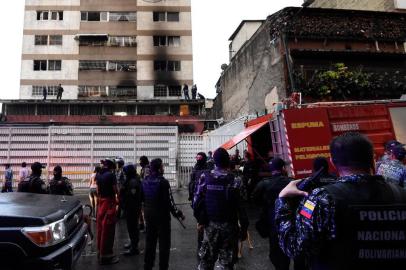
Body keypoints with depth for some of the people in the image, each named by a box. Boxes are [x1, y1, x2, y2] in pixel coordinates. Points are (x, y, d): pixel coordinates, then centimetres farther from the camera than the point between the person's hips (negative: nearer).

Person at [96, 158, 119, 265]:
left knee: (101, 227, 17)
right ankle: (106, 255, 8)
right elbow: (115, 190, -14)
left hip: (101, 202, 8)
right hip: (109, 202, -8)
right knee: (108, 229, 0)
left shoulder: (98, 175, 6)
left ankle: (100, 251, 30)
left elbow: (98, 189, 9)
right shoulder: (111, 175, -16)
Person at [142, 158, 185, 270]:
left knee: (150, 240, 19)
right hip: (162, 215, -7)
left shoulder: (145, 181, 0)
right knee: (164, 242, 6)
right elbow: (169, 201, -20)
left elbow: (142, 198, 9)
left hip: (148, 214, 7)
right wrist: (178, 213, -8)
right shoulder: (163, 182, -21)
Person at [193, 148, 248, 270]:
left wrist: (201, 220, 8)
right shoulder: (234, 180, -13)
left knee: (207, 258, 17)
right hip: (229, 225, -2)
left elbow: (197, 202, -4)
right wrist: (244, 228, -4)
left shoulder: (205, 178, -5)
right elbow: (240, 206, -13)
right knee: (227, 260, 11)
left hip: (210, 224, 3)